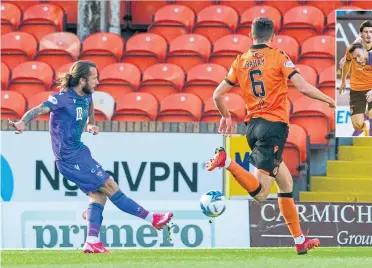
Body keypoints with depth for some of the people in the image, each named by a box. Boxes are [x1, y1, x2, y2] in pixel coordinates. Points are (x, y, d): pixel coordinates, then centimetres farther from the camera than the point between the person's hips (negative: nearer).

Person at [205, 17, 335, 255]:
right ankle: (226, 161, -31)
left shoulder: (241, 62, 11)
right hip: (275, 125, -7)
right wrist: (331, 101, 2)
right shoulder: (278, 57, -3)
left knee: (286, 184, 17)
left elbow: (218, 95, 14)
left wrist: (226, 117, 32)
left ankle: (300, 240, 18)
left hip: (252, 126, 7)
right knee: (260, 193, -12)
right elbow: (303, 87, -11)